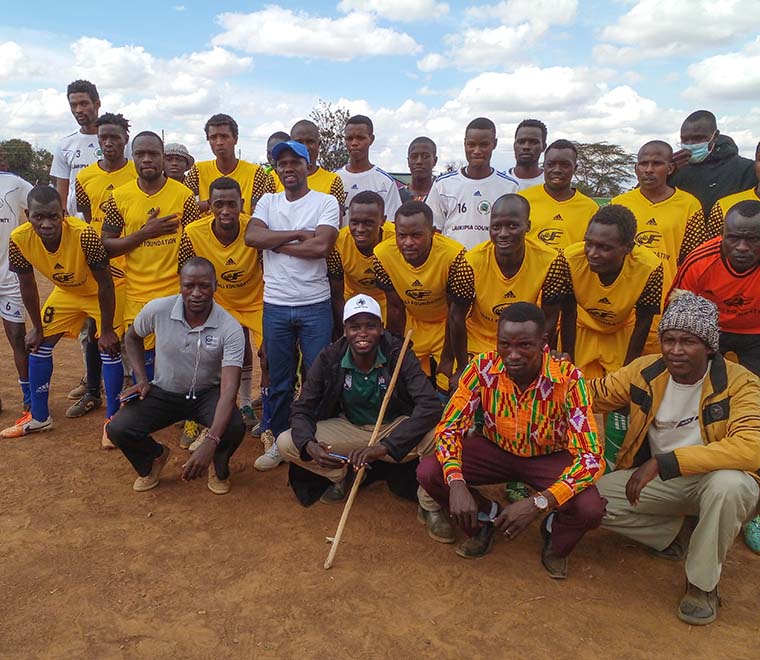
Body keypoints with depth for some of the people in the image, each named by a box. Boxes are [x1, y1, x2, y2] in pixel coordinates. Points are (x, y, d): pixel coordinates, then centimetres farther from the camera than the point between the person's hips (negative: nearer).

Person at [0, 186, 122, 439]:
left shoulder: (84, 235, -38)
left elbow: (105, 284, -26)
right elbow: (27, 285, -8)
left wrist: (107, 330, -21)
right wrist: (37, 328, 0)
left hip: (102, 292, -5)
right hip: (65, 291, 5)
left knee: (109, 349, -13)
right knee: (39, 346, 6)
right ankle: (39, 418, 22)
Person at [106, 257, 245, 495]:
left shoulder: (230, 329, -24)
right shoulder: (157, 310, -17)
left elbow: (228, 389, -32)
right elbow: (132, 337, 9)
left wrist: (210, 443, -44)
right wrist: (142, 379, -4)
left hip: (207, 393, -2)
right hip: (164, 392, 2)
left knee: (234, 428, -31)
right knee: (118, 429, -20)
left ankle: (219, 467, 8)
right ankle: (155, 457, 17)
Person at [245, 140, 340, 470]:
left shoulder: (326, 202, -1)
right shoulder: (268, 201, 10)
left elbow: (322, 245, -17)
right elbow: (251, 236, -8)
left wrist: (276, 243, -8)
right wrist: (299, 234, -10)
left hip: (315, 305, -3)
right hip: (275, 304, 3)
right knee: (279, 381, 13)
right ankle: (278, 442, 27)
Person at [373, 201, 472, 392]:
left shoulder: (455, 256, -33)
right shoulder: (382, 255, -22)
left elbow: (456, 314, -24)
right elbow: (395, 308, -11)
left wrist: (457, 364, -18)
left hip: (447, 323, -3)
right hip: (413, 323, 3)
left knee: (450, 390, -1)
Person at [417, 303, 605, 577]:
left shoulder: (568, 379, -29)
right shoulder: (482, 367, -23)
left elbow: (591, 457, -30)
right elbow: (448, 427, -18)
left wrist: (538, 503, -42)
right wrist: (456, 483, -36)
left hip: (549, 457, -1)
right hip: (495, 448, 2)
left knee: (590, 508, -30)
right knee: (427, 472, -21)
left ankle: (556, 536, 8)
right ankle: (486, 517, 9)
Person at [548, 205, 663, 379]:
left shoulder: (649, 268, -31)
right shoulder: (570, 260, -32)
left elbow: (642, 323, -17)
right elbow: (568, 316, -20)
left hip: (624, 332, 1)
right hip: (583, 330, 0)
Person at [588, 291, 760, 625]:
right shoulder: (645, 371, -8)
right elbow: (595, 394, 6)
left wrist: (664, 462, -39)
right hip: (659, 483, 4)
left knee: (728, 484, -39)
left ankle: (702, 584, -13)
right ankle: (676, 534, 8)